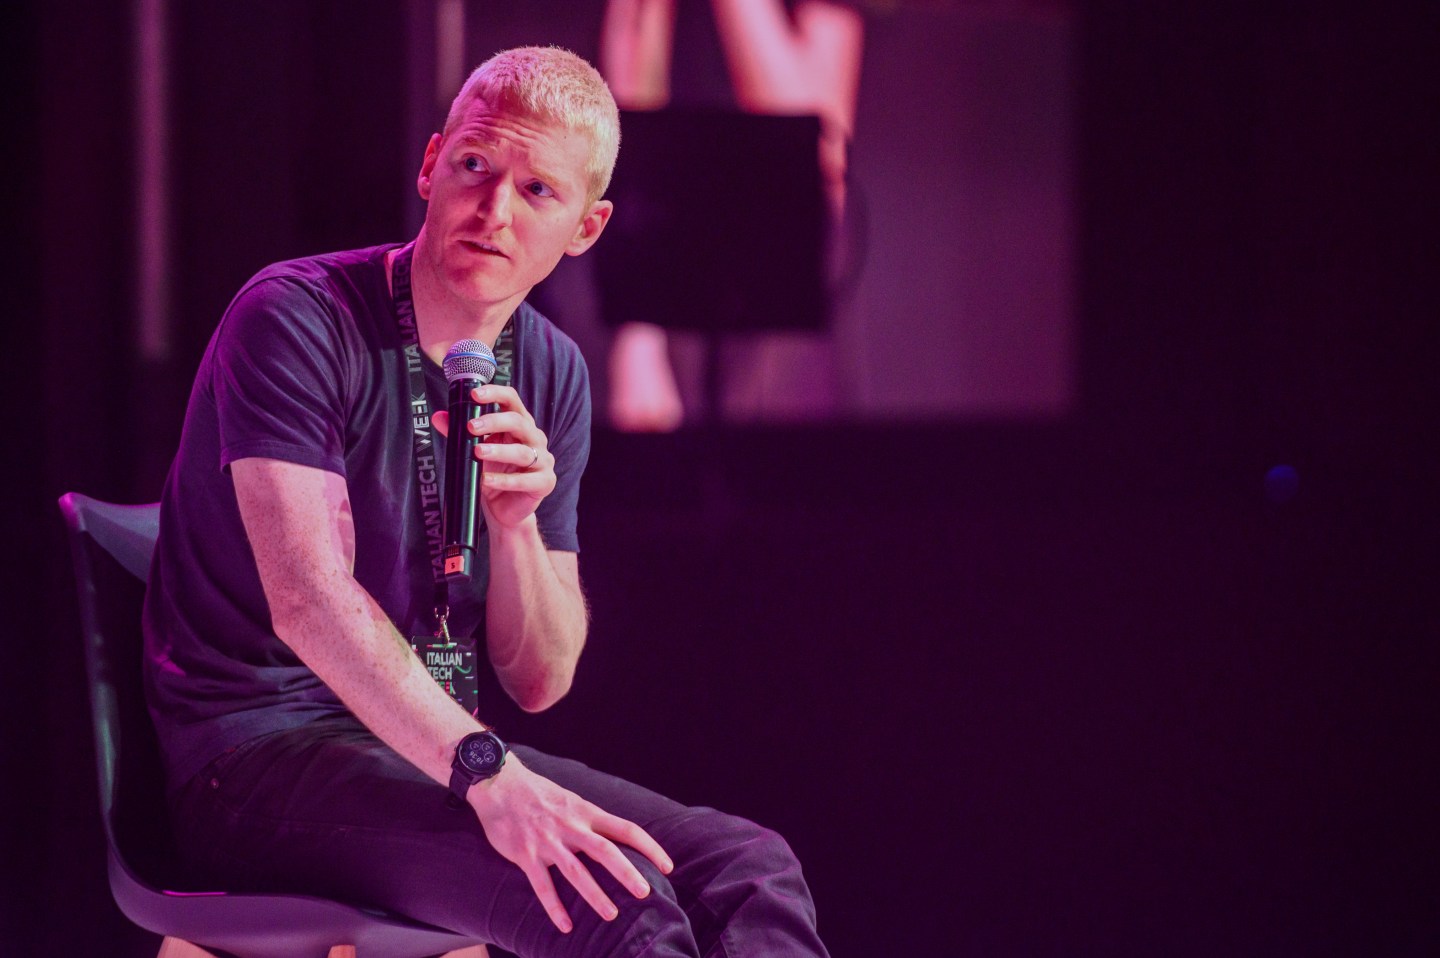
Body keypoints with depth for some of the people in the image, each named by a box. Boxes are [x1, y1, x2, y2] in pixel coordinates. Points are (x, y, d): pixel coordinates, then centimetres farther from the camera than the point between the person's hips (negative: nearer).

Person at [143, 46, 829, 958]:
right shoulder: (296, 319, -12)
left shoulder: (551, 374, 8)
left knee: (749, 867, -15)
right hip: (261, 753, -6)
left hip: (435, 744, 7)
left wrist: (516, 524, -12)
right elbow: (307, 601, -25)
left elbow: (540, 680, 9)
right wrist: (489, 776, -36)